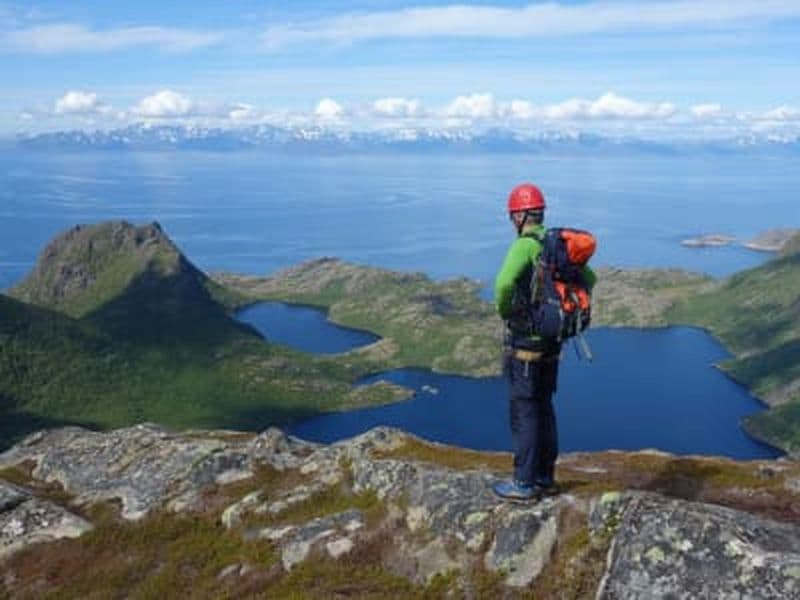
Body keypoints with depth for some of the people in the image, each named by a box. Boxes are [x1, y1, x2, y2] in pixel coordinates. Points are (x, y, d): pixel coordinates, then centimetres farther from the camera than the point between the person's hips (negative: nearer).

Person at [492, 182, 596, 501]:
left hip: (525, 340, -8)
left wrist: (504, 311, -14)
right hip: (552, 340, 8)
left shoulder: (525, 245, -17)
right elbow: (589, 278, 18)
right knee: (543, 408, 16)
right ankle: (545, 476, 26)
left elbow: (504, 283, -34)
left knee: (523, 412, 0)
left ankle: (524, 483, 7)